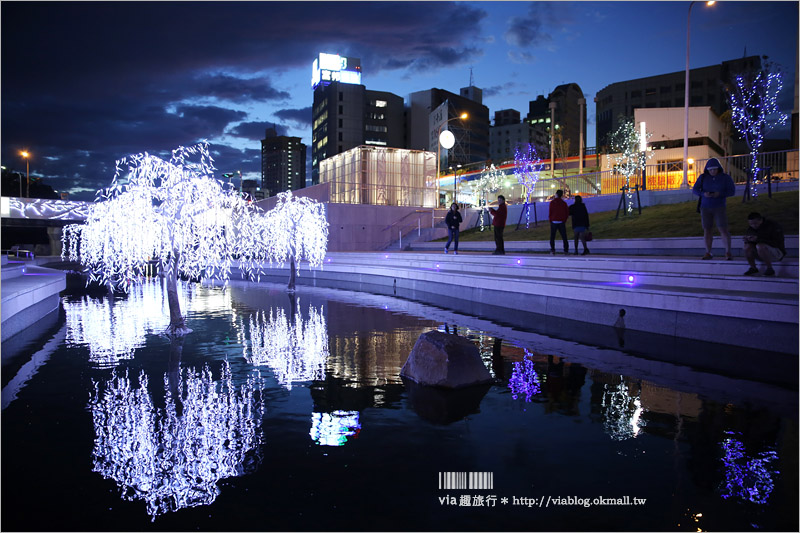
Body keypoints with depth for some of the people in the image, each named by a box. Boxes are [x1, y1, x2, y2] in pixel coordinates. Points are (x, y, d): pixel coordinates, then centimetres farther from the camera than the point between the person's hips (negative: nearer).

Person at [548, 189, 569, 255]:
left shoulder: (552, 202, -4)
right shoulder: (564, 203, 4)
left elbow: (550, 212, -5)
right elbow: (567, 213, 5)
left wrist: (550, 220, 7)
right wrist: (564, 220, 15)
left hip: (554, 222, -2)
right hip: (562, 222, 2)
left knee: (552, 237, 6)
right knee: (564, 237, 6)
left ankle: (552, 250, -2)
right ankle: (566, 250, 3)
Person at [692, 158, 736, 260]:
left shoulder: (726, 177, -1)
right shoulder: (703, 177, 3)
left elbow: (732, 191, -4)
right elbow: (695, 190, 0)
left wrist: (720, 193, -22)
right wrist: (704, 193, -21)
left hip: (719, 207, -2)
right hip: (705, 207, 2)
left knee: (723, 230, -11)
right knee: (707, 230, 3)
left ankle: (728, 253, -5)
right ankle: (708, 253, 10)